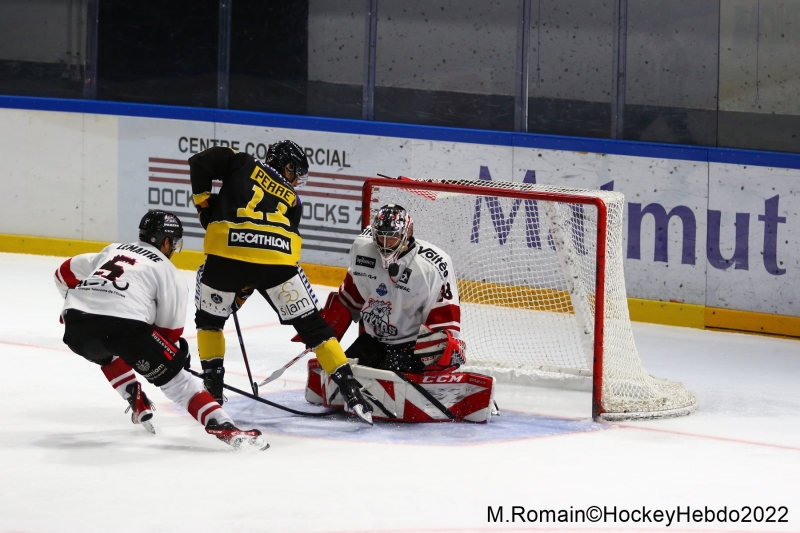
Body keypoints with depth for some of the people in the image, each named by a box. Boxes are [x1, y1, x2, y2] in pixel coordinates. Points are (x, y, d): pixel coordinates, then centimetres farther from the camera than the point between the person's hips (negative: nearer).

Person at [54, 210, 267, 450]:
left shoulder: (112, 251, 32)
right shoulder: (167, 270, 17)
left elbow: (65, 272, 39)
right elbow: (169, 327, 16)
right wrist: (177, 354, 35)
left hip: (76, 329, 5)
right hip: (124, 327, -5)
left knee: (108, 353, 40)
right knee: (174, 375, 3)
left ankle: (139, 405, 32)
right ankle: (225, 429, -10)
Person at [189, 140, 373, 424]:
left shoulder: (243, 164, 23)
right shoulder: (291, 200, 28)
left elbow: (199, 162, 9)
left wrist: (205, 204, 19)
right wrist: (243, 290, 28)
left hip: (227, 253, -1)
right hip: (277, 259, 1)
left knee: (209, 318, 25)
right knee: (310, 324, 13)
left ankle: (213, 387, 20)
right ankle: (350, 390, 9)